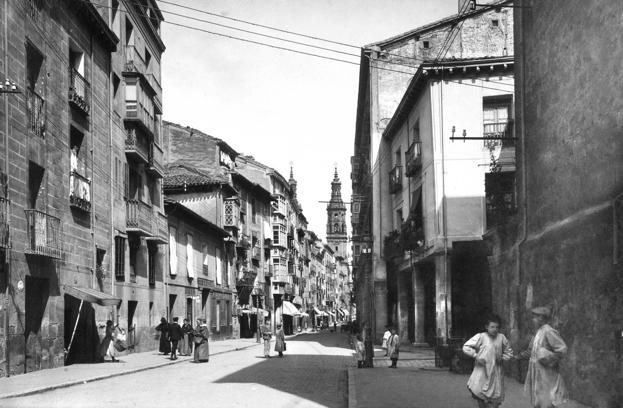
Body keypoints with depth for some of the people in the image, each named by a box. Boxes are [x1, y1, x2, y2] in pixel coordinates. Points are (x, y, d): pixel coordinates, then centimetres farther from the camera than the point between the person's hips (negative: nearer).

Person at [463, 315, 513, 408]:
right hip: (482, 371, -3)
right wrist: (476, 356, -13)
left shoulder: (501, 337, 3)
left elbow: (509, 352, 16)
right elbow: (466, 347, -4)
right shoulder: (481, 337, -6)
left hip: (496, 373, 3)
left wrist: (503, 358, -2)